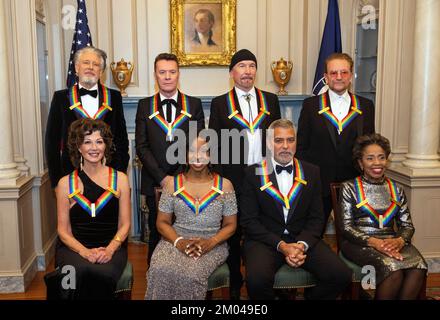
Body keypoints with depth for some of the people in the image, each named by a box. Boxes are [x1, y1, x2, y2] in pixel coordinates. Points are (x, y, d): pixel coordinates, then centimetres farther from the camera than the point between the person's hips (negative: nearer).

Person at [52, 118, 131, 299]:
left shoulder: (119, 179, 6)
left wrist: (110, 249, -12)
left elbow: (124, 225, 6)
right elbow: (63, 230, 5)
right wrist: (84, 251, -13)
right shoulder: (66, 183, 6)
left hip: (110, 247, 0)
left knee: (102, 273, -33)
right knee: (80, 272, -33)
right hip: (74, 248, 0)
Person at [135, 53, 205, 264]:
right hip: (155, 183, 1)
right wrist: (162, 177, -10)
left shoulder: (194, 105, 7)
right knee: (157, 234, 8)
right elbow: (142, 146, 1)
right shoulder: (145, 106, 8)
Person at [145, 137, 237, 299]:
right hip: (176, 241, 1)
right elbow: (162, 222, 7)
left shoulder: (224, 185, 4)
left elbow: (230, 225, 6)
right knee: (161, 271, -31)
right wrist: (178, 241, -13)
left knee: (189, 274, -32)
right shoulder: (172, 184, 7)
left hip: (212, 244, -1)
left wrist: (210, 242, -14)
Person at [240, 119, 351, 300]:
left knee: (342, 275, -19)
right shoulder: (253, 173, 0)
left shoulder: (311, 172, 9)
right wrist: (281, 245, -15)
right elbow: (249, 220, -4)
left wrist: (302, 244, -13)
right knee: (257, 280, -33)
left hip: (303, 239, 3)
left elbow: (316, 218, 7)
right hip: (265, 240, -3)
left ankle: (310, 297, 9)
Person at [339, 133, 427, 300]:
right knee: (394, 270, -32)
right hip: (360, 243, -3)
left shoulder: (396, 189, 16)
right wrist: (373, 242, -18)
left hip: (392, 242, 4)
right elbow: (346, 227, -3)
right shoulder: (350, 188, 4)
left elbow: (407, 225, 11)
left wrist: (399, 241, -12)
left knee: (418, 269, -28)